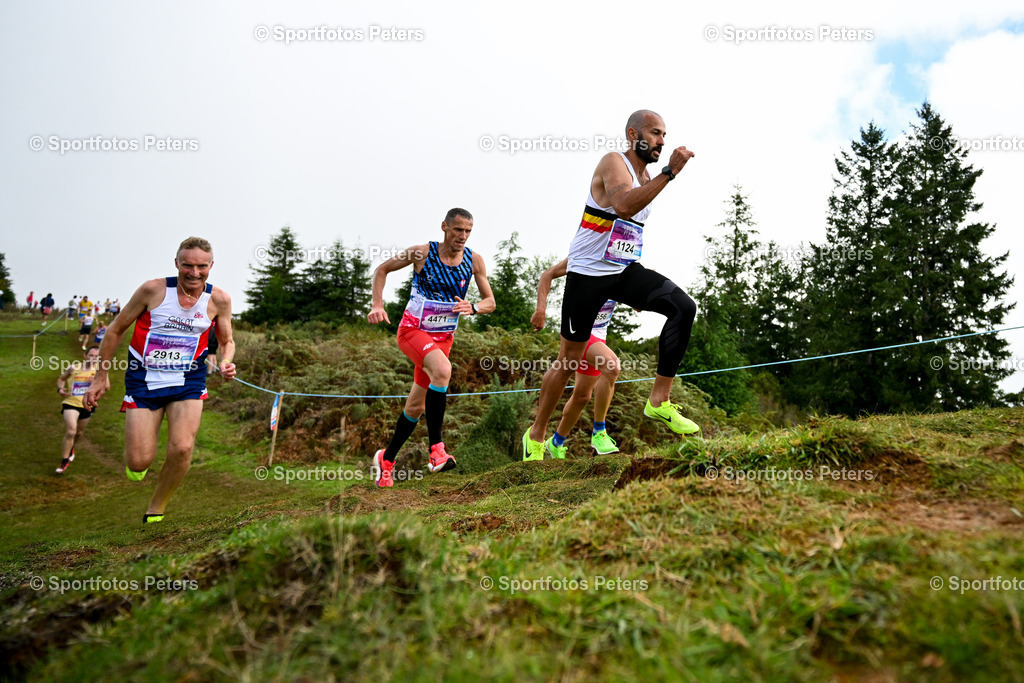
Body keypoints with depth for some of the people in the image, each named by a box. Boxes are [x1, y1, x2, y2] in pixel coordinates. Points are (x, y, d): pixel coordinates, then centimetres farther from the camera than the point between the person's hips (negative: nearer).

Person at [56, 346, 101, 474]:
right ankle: (64, 462, -4)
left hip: (87, 406, 3)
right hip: (71, 403, -2)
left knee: (79, 432, 21)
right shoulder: (74, 367, -4)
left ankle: (71, 448, 54)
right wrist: (60, 389, -8)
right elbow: (61, 379, 11)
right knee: (70, 431, -18)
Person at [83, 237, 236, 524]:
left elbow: (227, 341, 11)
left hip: (188, 381, 1)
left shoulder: (218, 300, -6)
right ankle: (136, 454, 35)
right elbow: (116, 330, 1)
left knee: (182, 449, -18)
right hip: (143, 381, -1)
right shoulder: (153, 289, -12)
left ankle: (156, 509, 9)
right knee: (138, 463, -6)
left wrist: (225, 363, -12)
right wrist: (101, 376, 5)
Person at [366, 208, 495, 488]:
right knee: (442, 369, -35)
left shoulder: (474, 260, -3)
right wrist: (377, 305, -11)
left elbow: (490, 301, 4)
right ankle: (436, 448, -30)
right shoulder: (423, 253, -11)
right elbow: (382, 269, 2)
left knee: (417, 405, 8)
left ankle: (386, 459, 28)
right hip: (413, 330, -4)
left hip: (444, 337, 5)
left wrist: (473, 308, -19)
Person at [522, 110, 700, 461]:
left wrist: (635, 290, 25)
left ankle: (659, 400, -12)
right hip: (588, 271, -7)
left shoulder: (646, 177, 14)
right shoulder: (614, 162, -10)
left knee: (683, 306, -18)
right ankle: (536, 435, 19)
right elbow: (624, 207, -32)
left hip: (625, 269, 7)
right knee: (570, 360, 1)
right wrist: (670, 172, -32)